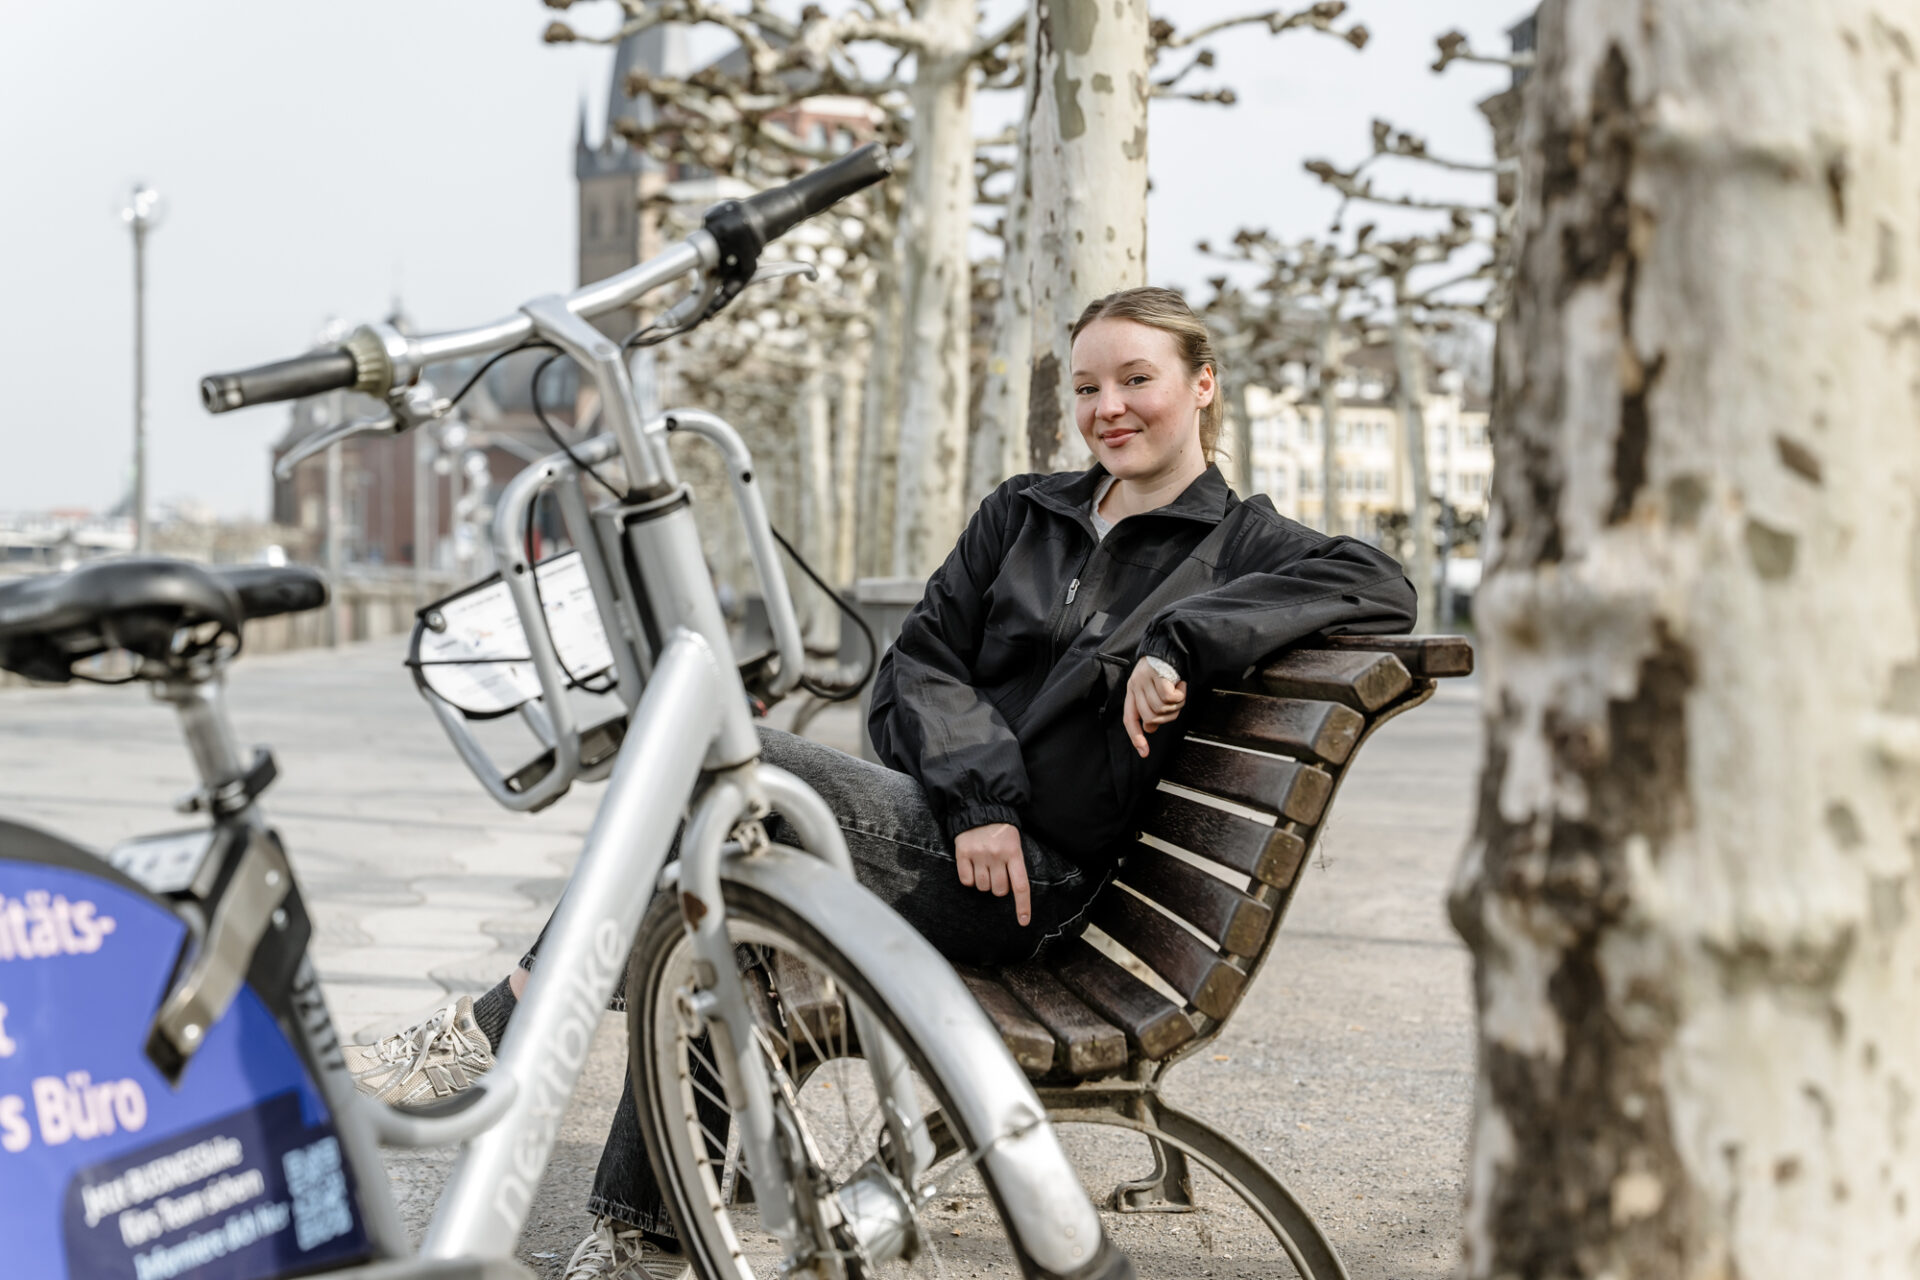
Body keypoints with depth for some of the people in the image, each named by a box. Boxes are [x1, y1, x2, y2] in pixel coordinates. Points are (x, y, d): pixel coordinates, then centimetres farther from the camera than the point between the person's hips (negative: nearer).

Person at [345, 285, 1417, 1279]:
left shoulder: (1240, 542, 5)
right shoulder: (1022, 513, 19)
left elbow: (1379, 585, -14)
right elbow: (921, 659, 9)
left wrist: (1180, 643, -21)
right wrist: (976, 792, -9)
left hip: (1030, 887, -6)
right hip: (928, 822, 6)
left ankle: (502, 1027, -21)